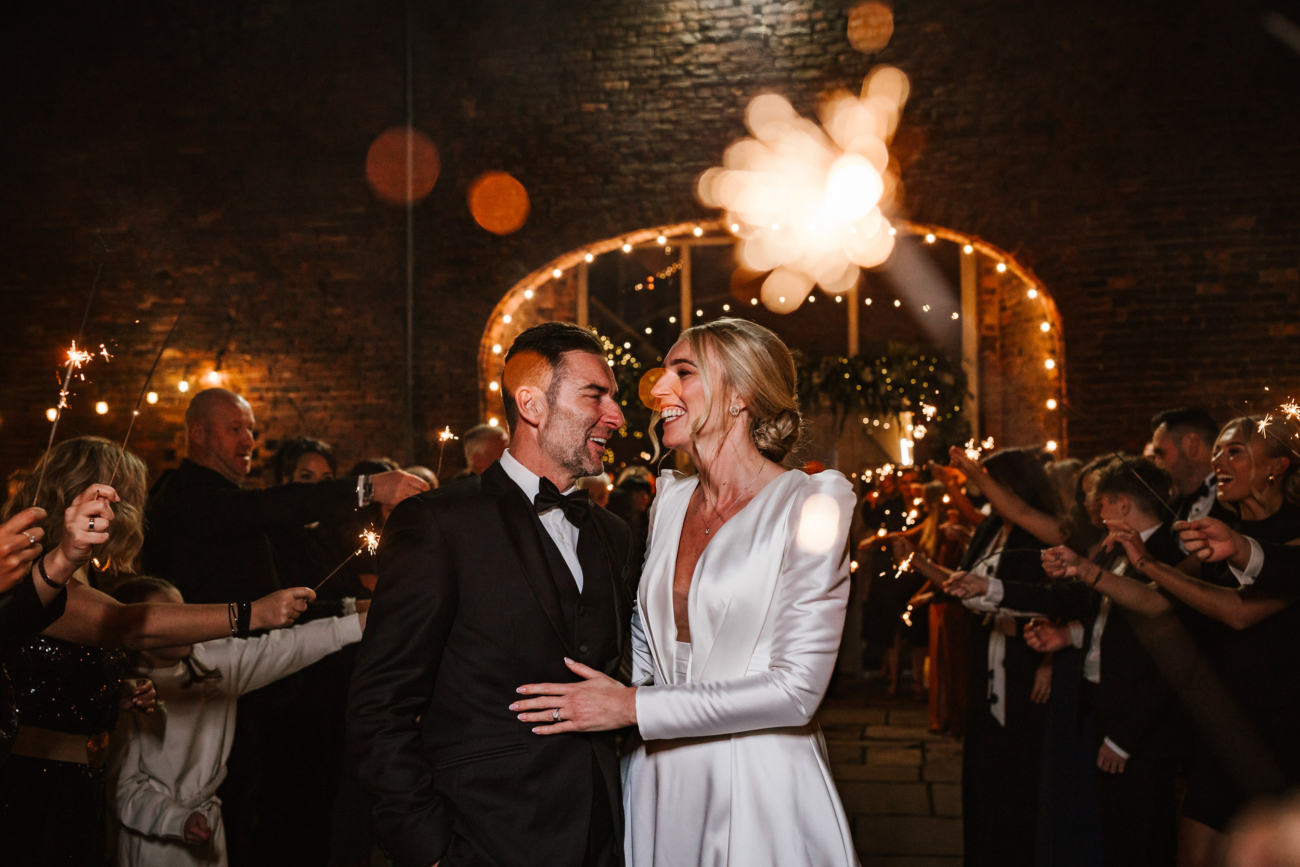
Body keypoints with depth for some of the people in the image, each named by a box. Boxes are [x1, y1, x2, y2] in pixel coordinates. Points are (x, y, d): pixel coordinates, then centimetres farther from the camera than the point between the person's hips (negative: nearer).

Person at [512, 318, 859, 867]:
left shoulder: (811, 504, -12)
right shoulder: (672, 500, 8)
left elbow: (797, 689, -18)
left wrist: (632, 707, -16)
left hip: (760, 790, -5)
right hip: (660, 785, 6)